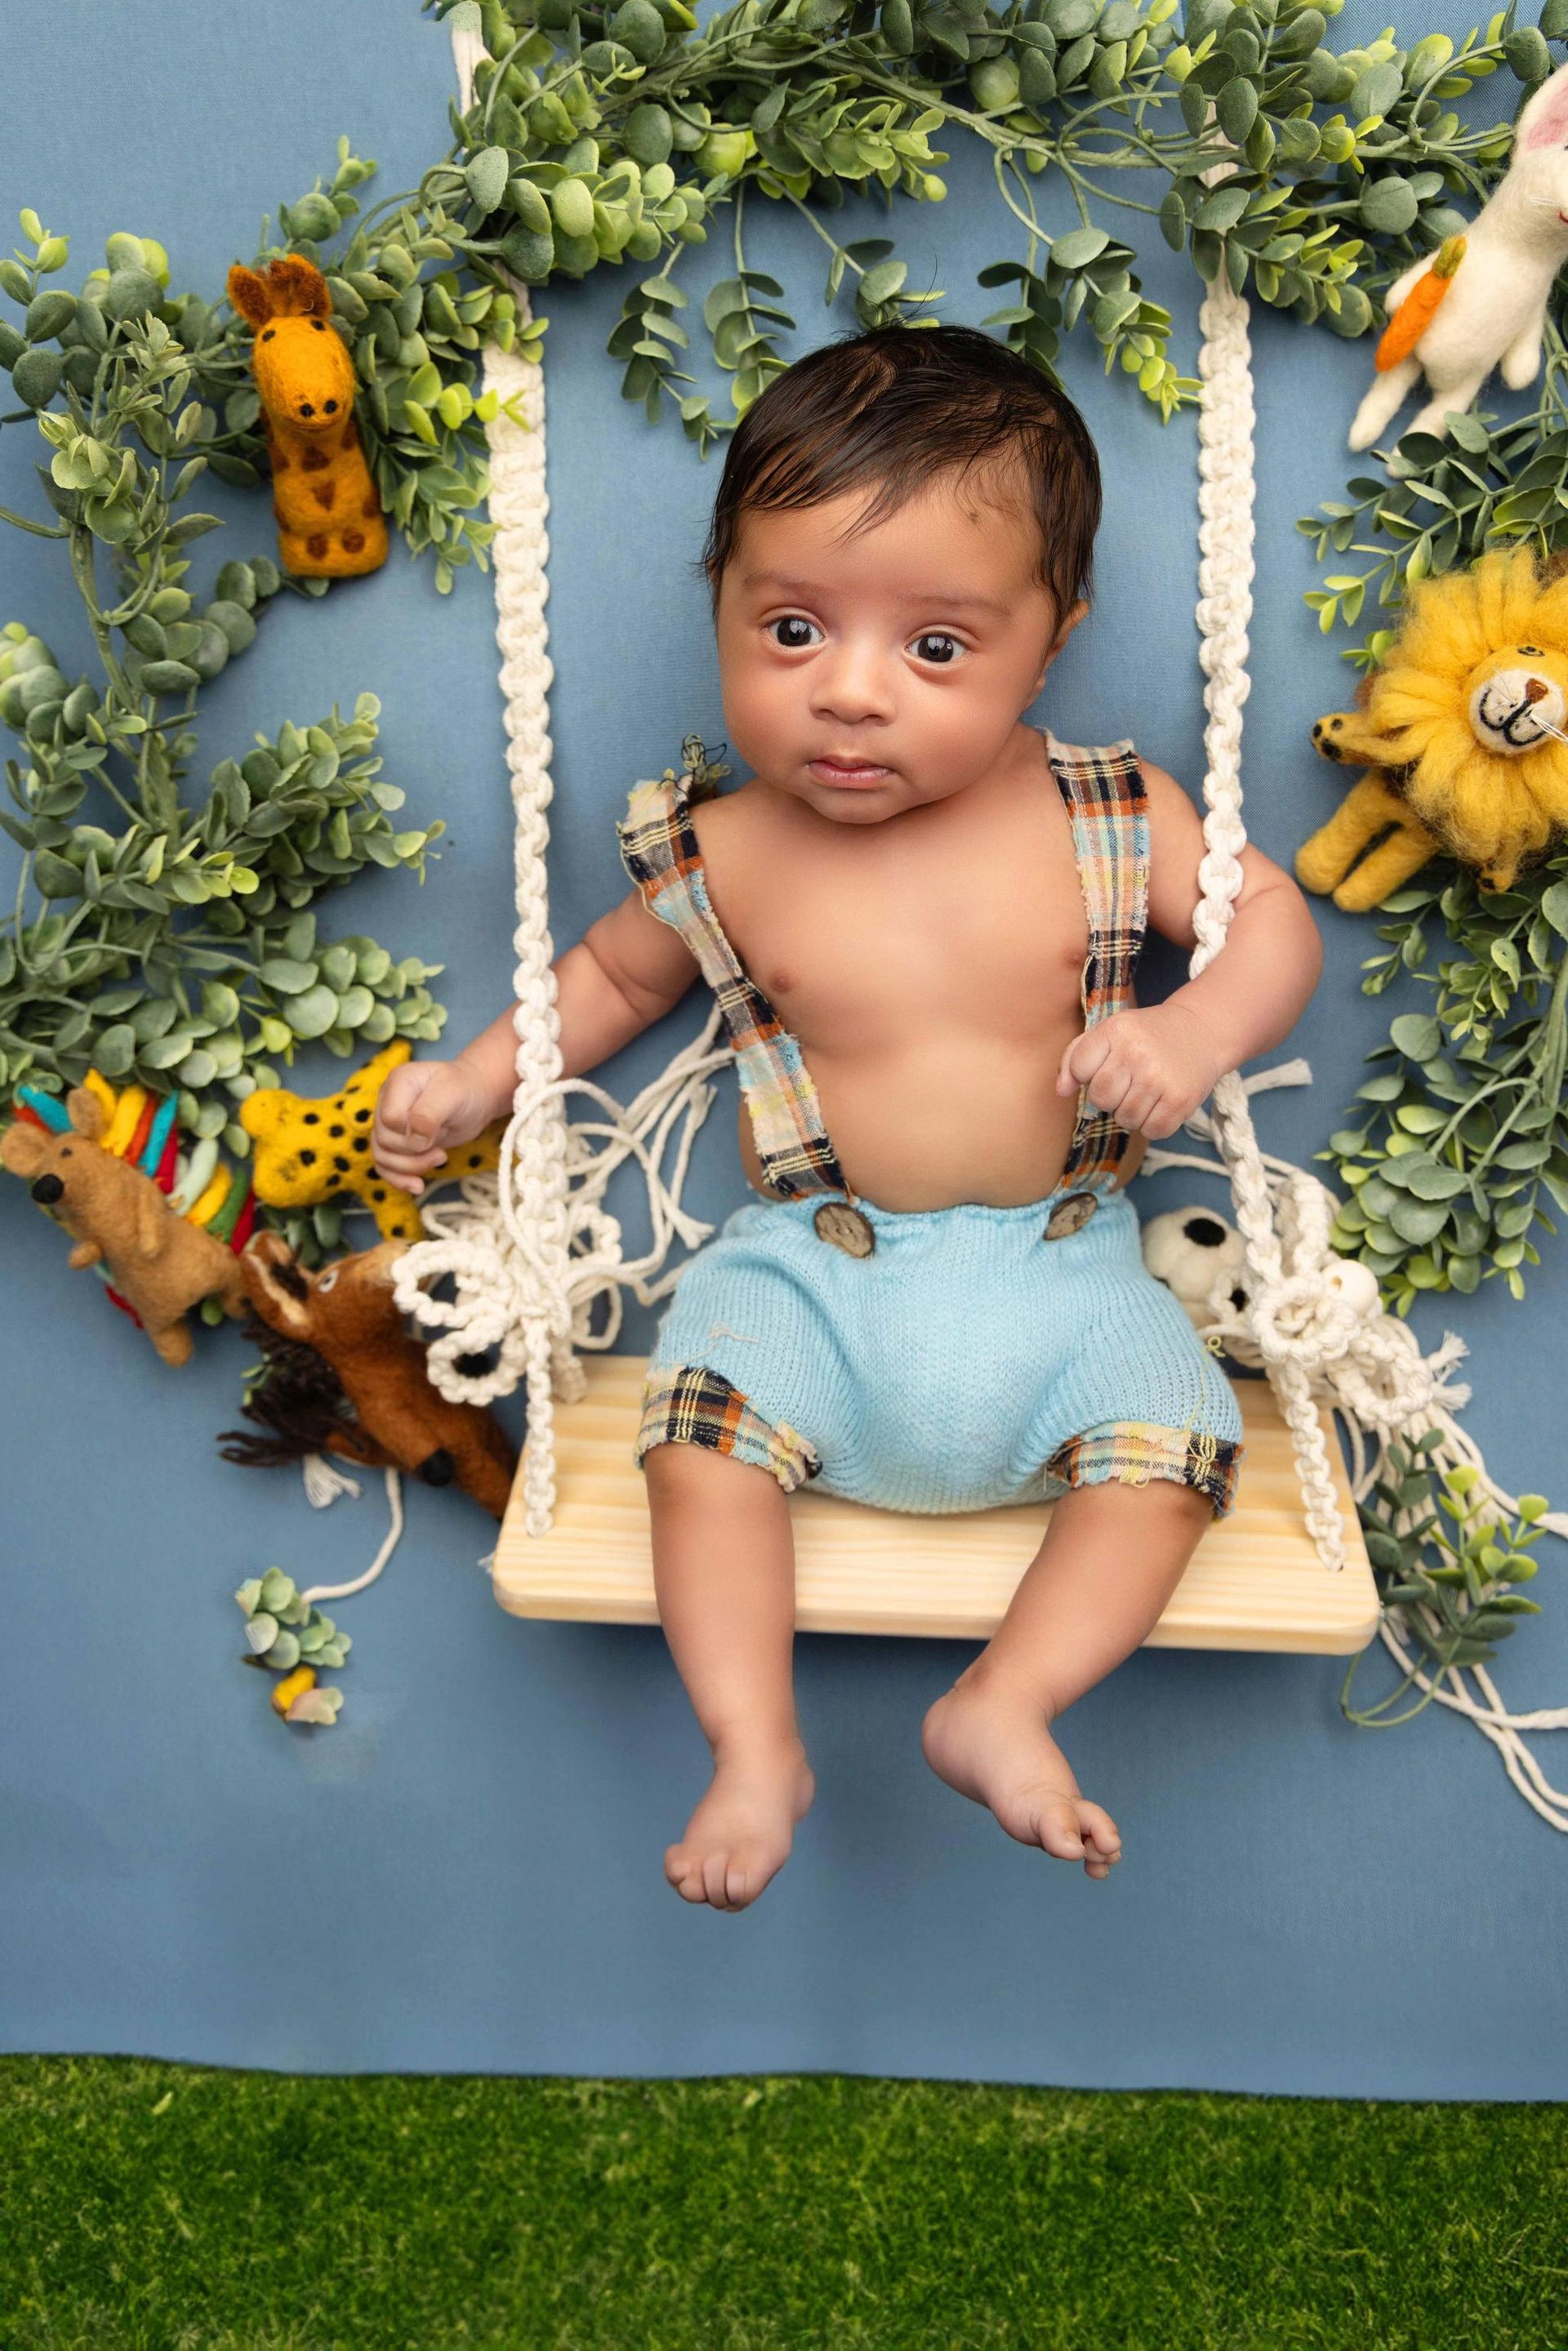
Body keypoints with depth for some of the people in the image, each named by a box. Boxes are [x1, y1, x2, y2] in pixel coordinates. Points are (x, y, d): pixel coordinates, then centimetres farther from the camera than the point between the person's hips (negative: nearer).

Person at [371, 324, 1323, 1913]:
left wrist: (1197, 1029, -18)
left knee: (1168, 1438, -19)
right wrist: (476, 1080, 4)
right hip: (819, 1260, 0)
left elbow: (1274, 914, 2)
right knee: (702, 1428, -20)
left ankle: (1005, 1706, -6)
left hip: (1059, 1261, 0)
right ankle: (755, 1752, -6)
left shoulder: (1107, 814, -7)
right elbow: (613, 973, 14)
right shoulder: (724, 855, -4)